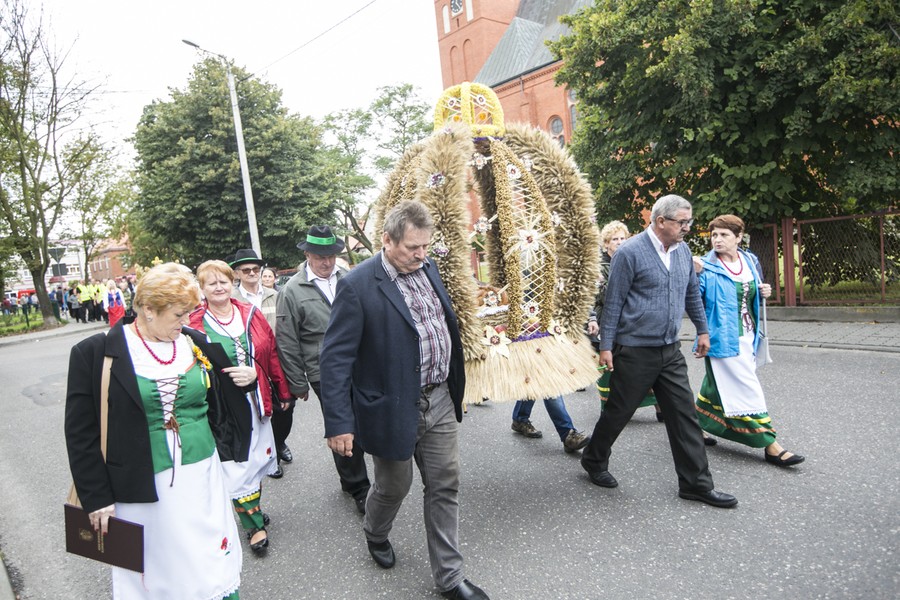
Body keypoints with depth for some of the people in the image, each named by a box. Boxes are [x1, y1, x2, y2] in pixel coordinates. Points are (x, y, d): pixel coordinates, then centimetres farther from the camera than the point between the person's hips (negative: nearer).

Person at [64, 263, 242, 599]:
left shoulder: (196, 344, 3)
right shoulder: (95, 353, -8)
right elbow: (80, 433, -5)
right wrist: (97, 498, -6)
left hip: (203, 479, 4)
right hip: (142, 489, -3)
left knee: (214, 567, 13)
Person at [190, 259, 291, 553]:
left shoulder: (252, 314, 2)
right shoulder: (195, 323, -9)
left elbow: (271, 355, 7)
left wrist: (283, 392, 9)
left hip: (255, 400, 4)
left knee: (256, 458, 17)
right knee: (235, 465, 3)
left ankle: (252, 508, 40)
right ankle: (255, 524, 20)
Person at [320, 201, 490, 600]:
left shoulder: (428, 269, 3)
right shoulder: (358, 286, -17)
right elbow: (336, 358, -17)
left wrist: (456, 386, 16)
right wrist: (338, 423, -18)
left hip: (440, 402, 6)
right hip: (394, 409, -5)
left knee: (445, 488, 12)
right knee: (393, 487, 16)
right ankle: (375, 534, 50)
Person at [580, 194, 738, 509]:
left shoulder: (682, 250, 7)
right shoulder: (629, 252, -13)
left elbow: (693, 293, 20)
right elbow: (613, 302, -12)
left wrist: (702, 330, 21)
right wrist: (606, 346, -12)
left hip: (670, 350, 6)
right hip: (635, 350, -6)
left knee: (685, 414, 6)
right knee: (618, 412, 7)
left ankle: (696, 483, 17)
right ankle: (593, 460, 30)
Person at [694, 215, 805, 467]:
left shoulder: (750, 261, 6)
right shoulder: (707, 268, -12)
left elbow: (752, 296, 20)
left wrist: (764, 292, -2)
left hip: (747, 336, 7)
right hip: (724, 339, -7)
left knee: (716, 386, 18)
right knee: (747, 390, -6)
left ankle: (695, 426, 35)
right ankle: (770, 445, 1)